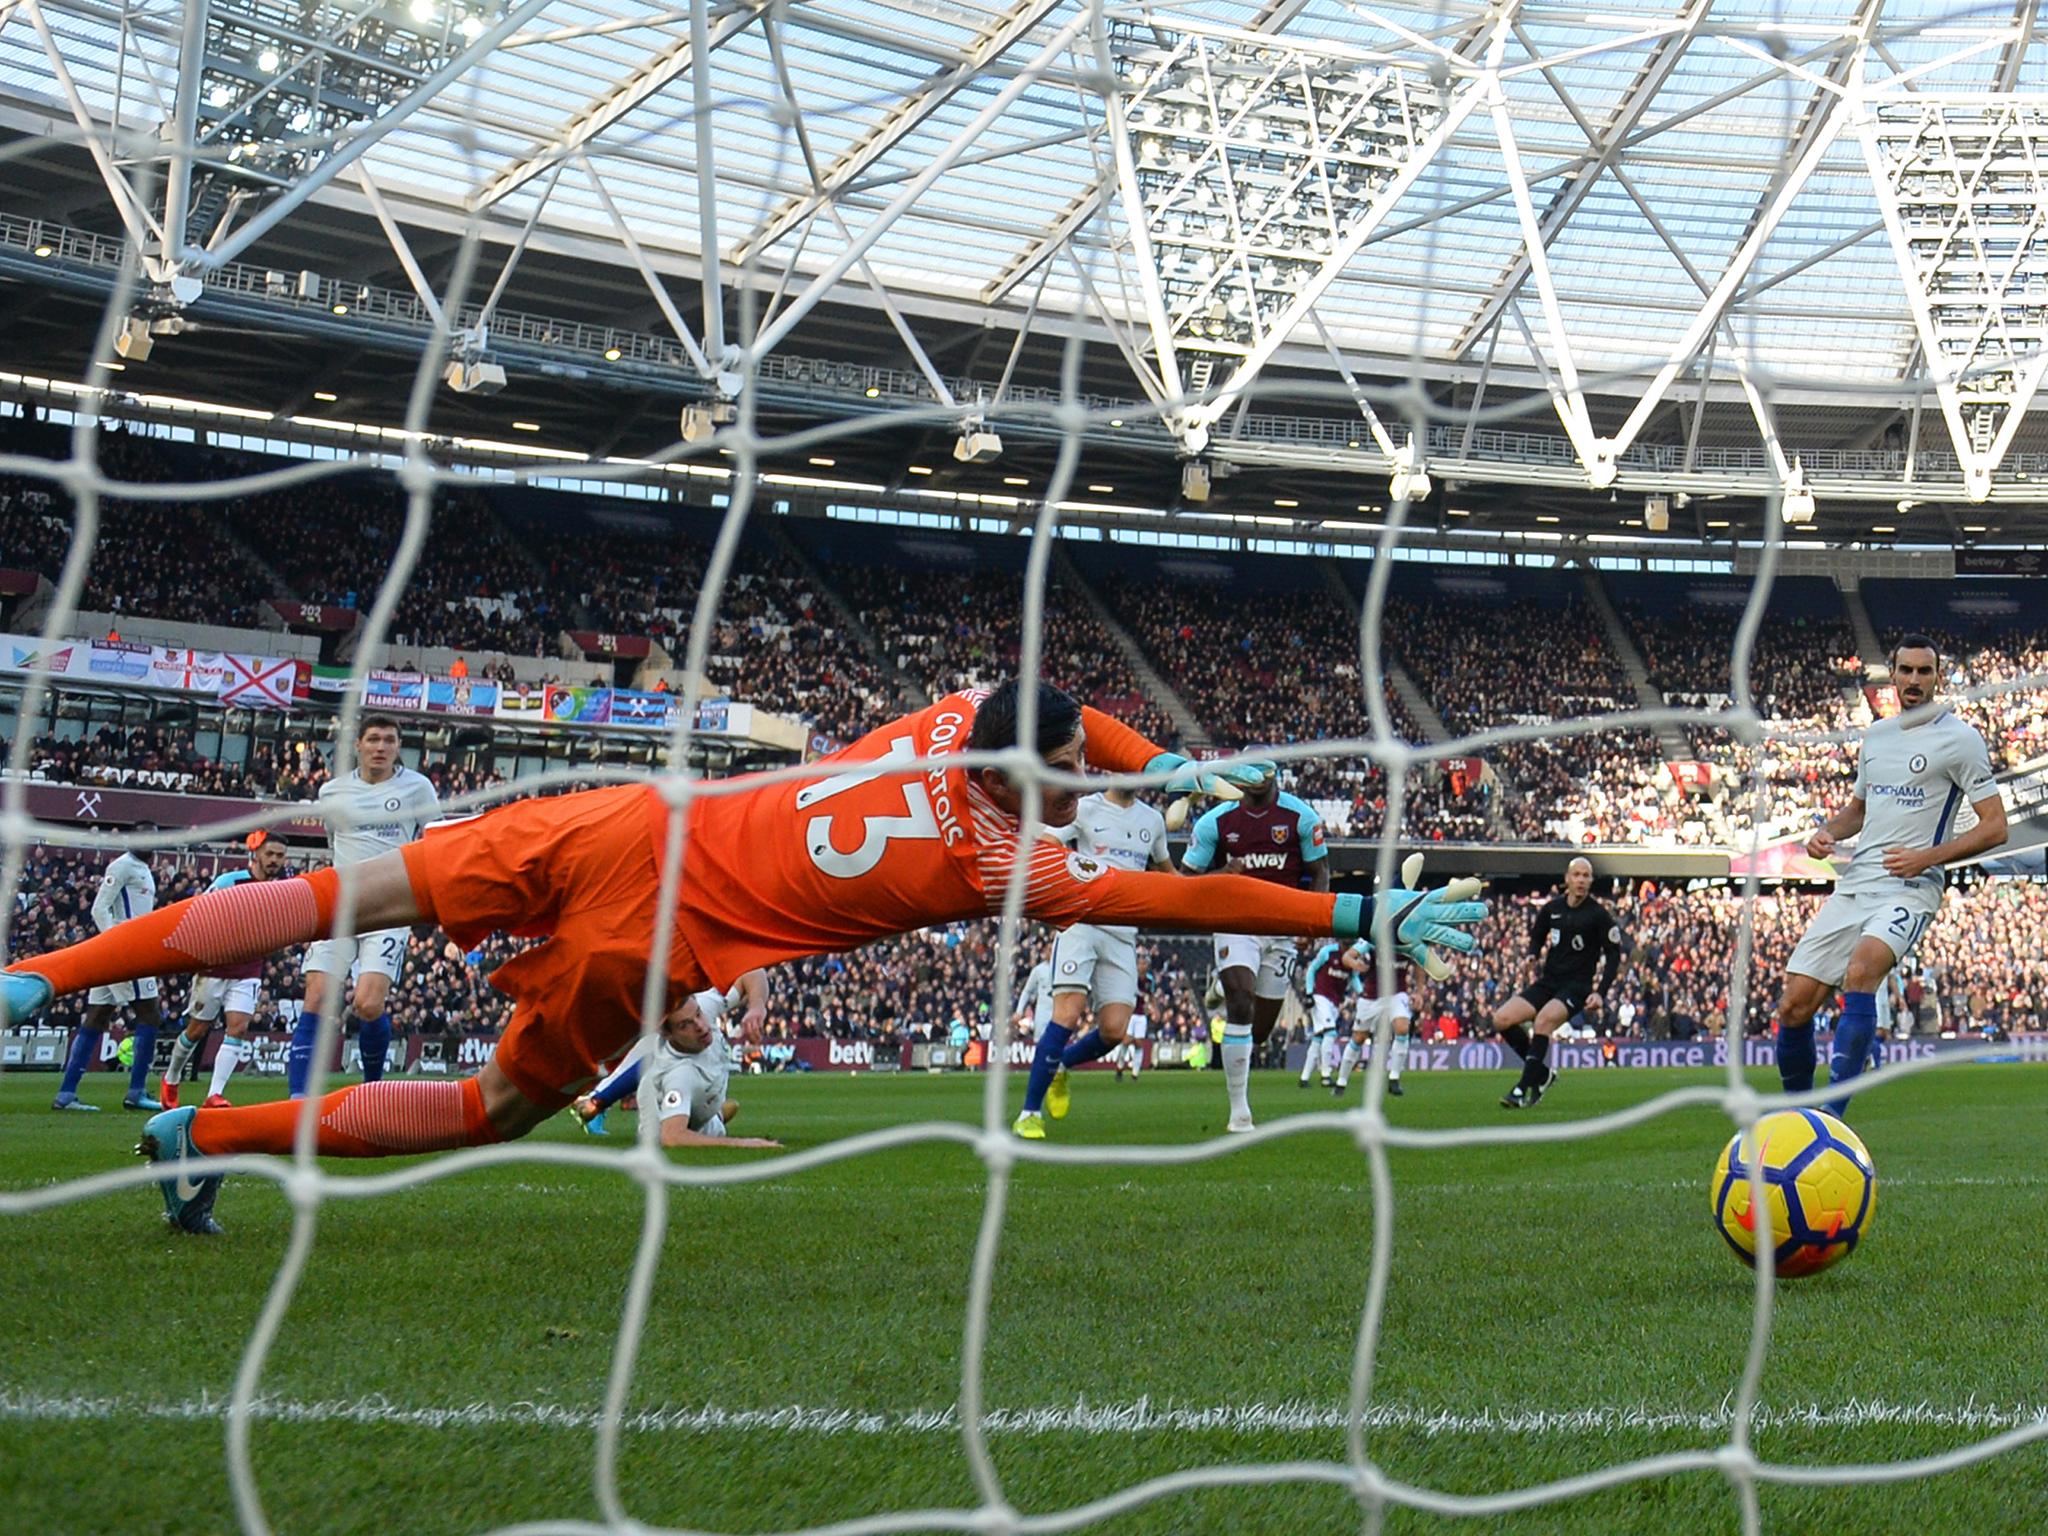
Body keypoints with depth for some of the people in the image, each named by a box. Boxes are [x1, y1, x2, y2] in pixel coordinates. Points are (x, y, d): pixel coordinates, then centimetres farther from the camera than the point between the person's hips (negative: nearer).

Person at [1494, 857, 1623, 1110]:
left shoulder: (1599, 915, -7)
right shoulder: (1551, 908, 5)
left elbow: (1614, 956, -4)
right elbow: (1537, 935, 21)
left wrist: (1600, 992, -14)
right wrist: (1532, 956, -3)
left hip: (1577, 987, -5)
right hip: (1548, 982, 6)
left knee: (1544, 1019, -33)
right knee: (1502, 1019, -11)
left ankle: (1525, 1089, -28)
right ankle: (1543, 1071, 5)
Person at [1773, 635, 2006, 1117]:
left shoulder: (1959, 737, -3)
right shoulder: (1876, 734, 16)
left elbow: (1995, 827, -5)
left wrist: (1928, 857, -18)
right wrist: (1827, 831, 7)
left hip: (1910, 888, -6)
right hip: (1853, 884, 6)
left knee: (1861, 969, -35)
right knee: (1794, 1006, -3)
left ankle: (1832, 1115, -35)